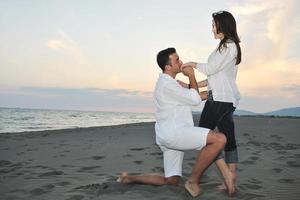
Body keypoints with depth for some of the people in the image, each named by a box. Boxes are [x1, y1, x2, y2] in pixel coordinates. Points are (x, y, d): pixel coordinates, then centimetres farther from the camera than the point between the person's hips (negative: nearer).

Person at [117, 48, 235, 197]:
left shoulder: (169, 83, 21)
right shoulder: (166, 83, -11)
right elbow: (195, 100, -6)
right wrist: (191, 76, 5)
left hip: (169, 136, 10)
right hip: (172, 133, -10)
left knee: (171, 182, 14)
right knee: (220, 139, -21)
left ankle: (129, 178, 16)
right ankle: (193, 181, -11)